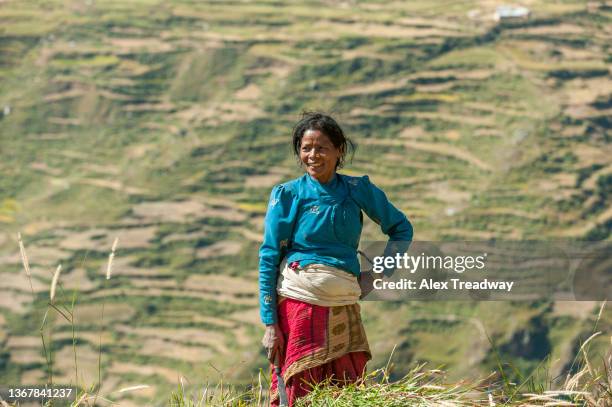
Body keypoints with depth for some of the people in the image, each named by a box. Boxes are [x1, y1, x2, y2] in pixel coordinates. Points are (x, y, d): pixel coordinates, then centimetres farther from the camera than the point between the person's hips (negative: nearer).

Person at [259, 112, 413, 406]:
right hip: (300, 303, -3)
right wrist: (270, 323, -8)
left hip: (344, 305, 3)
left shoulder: (358, 190, 6)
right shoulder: (288, 195, -1)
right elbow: (269, 258, -3)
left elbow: (401, 228, 19)